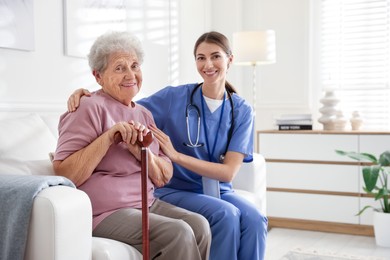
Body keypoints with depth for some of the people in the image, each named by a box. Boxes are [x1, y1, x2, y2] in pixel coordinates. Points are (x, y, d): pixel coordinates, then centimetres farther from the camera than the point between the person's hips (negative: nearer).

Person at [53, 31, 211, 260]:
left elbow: (164, 178, 11)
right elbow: (64, 175, -15)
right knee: (178, 233, -24)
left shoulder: (144, 114, 15)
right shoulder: (91, 108, -8)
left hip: (147, 204, 7)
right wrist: (109, 137, -21)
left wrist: (143, 152, -10)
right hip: (105, 213, -7)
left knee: (199, 225, -16)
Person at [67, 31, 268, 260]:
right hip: (175, 190, -2)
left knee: (254, 219, -28)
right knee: (226, 214, -31)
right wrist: (88, 95, -17)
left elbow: (228, 172, -8)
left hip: (218, 190, 3)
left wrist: (176, 155, -19)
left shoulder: (242, 111, 0)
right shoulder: (175, 97, -4)